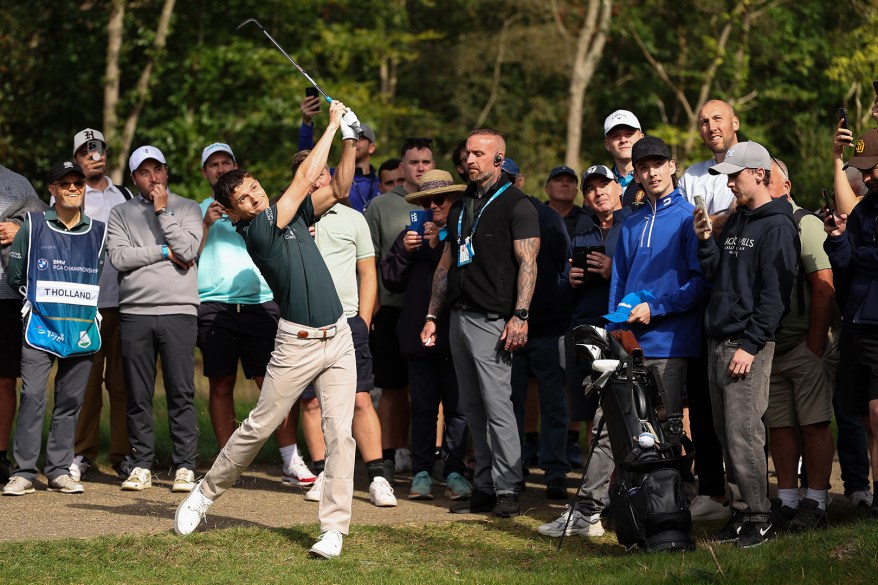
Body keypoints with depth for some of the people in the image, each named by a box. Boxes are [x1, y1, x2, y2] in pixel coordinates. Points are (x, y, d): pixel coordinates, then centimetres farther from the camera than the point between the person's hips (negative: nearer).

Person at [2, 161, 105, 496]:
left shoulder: (98, 233, 11)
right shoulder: (33, 226, 5)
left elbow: (106, 277, 20)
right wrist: (31, 301, 12)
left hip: (82, 328, 2)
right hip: (41, 327, -2)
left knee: (70, 401, 3)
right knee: (32, 396, -11)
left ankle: (59, 471, 10)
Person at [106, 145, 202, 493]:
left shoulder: (187, 209, 10)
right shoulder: (121, 214, 13)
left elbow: (188, 250, -6)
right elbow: (118, 256, -3)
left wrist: (163, 211, -4)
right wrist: (164, 252, -5)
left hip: (179, 311, -1)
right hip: (135, 313, 1)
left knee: (182, 393, -4)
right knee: (138, 395, 3)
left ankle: (185, 466, 0)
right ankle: (140, 465, 10)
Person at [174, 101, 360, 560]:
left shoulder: (292, 214, 10)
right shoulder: (255, 231, -10)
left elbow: (338, 188, 12)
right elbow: (306, 177, -12)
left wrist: (349, 140, -2)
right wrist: (333, 123, -4)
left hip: (339, 339, 5)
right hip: (297, 344, -5)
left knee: (339, 433, -3)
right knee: (258, 426, 2)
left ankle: (333, 527, -1)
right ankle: (205, 494, 21)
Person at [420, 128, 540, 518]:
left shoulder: (515, 204, -3)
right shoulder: (461, 207, 20)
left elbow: (527, 263, -10)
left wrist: (520, 316, -19)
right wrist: (432, 316, 17)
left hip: (491, 320, -8)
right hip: (459, 318, 8)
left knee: (497, 405, -11)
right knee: (473, 409, 7)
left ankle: (507, 489, -8)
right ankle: (485, 488, 10)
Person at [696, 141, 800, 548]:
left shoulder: (777, 225, -8)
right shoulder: (735, 221, 18)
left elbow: (774, 292, -14)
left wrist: (750, 345, -18)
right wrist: (704, 240, 5)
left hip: (748, 344, -9)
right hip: (717, 342, 9)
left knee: (743, 433, -10)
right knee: (726, 434, 9)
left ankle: (761, 518, -4)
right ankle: (745, 510, 15)